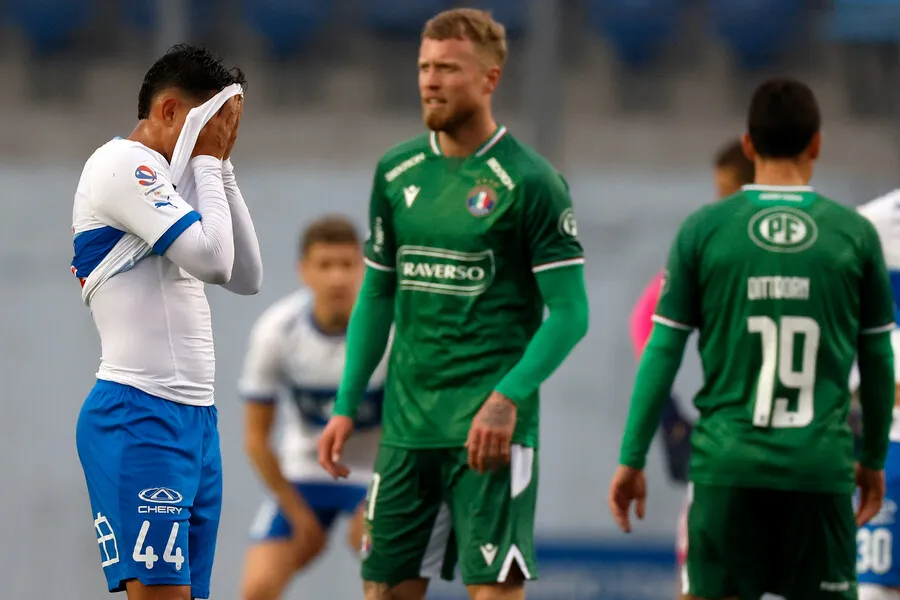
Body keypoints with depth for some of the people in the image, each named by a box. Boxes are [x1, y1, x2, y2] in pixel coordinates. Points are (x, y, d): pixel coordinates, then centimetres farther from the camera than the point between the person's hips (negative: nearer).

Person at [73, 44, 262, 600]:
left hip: (193, 418, 10)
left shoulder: (158, 180, 21)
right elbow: (212, 258, -18)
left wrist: (223, 165, 15)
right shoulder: (122, 165, -8)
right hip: (140, 415, -10)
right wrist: (209, 160, -4)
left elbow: (247, 277, 20)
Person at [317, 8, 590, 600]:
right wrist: (347, 406, 12)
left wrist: (506, 399, -20)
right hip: (407, 421, 6)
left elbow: (569, 313, -8)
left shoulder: (530, 181, -7)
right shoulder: (396, 172, 10)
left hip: (488, 426, -6)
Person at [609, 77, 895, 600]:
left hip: (727, 464, 0)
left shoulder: (704, 230, 1)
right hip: (821, 467, 0)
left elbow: (662, 354, 2)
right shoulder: (854, 234, 2)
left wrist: (632, 460, 9)